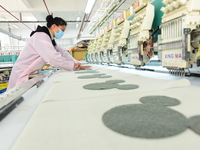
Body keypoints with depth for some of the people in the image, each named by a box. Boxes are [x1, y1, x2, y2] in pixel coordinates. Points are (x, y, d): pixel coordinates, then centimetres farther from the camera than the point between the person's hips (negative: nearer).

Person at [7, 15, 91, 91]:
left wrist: (78, 65, -4)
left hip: (32, 75, 9)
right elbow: (53, 58, -32)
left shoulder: (50, 39, 10)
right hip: (22, 76, -9)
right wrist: (73, 65, -22)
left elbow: (63, 53, 6)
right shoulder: (41, 36, -20)